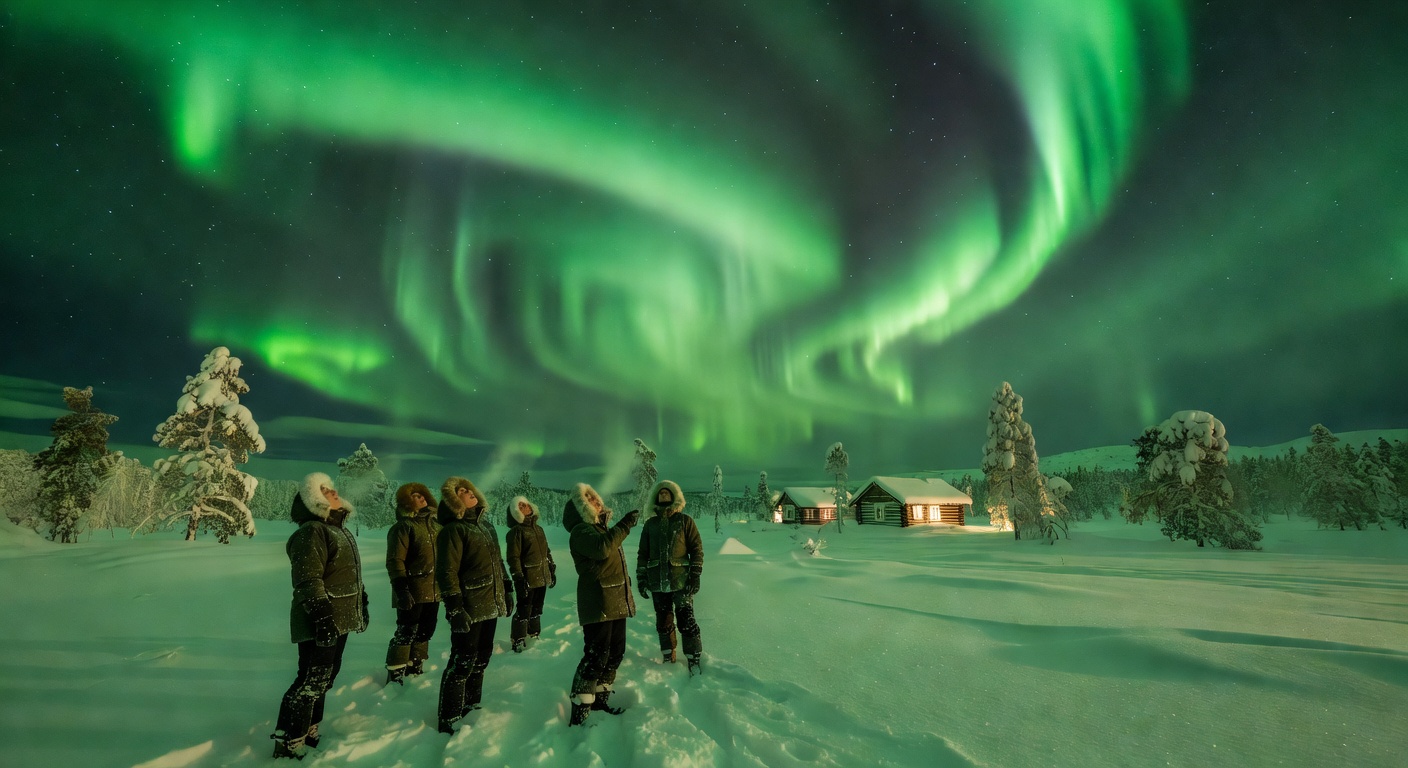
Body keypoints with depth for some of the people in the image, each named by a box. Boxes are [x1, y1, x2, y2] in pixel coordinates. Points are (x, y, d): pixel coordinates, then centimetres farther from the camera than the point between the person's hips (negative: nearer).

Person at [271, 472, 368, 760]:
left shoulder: (338, 529, 16)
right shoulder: (311, 532, -17)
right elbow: (308, 581, -24)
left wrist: (362, 603, 24)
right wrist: (322, 617, -28)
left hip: (339, 620, 10)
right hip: (321, 624, -10)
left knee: (324, 678, 19)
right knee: (311, 682, -4)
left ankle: (308, 733, 31)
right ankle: (288, 745, 7)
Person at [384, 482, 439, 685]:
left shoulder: (433, 522, 13)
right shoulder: (403, 527, -11)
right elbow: (395, 561, -17)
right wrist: (401, 590, -23)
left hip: (433, 589, 8)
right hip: (413, 591, -7)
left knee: (424, 632, 15)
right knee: (406, 633, -3)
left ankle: (415, 670, 29)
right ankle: (395, 676, 8)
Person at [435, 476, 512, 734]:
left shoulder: (485, 523, 12)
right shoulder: (453, 529, -13)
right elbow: (447, 572, -18)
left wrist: (507, 590, 17)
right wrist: (454, 608, -23)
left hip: (490, 604, 8)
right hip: (469, 608, -8)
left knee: (481, 658, 17)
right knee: (463, 661, -2)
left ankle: (471, 706, 32)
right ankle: (449, 719, 9)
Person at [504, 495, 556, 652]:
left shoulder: (538, 528, 12)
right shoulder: (516, 531, -11)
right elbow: (513, 557, -16)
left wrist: (552, 571, 17)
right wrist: (519, 579, -20)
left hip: (542, 577, 7)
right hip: (527, 579, -7)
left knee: (537, 609, 16)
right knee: (524, 610, -1)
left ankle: (534, 636, 29)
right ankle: (518, 641, 10)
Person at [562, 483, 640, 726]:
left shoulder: (600, 528, 19)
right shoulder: (580, 530, -12)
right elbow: (601, 548, -33)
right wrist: (625, 525, -27)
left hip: (616, 602, 10)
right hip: (597, 603, -10)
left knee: (615, 653, 15)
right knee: (596, 656, -10)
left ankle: (600, 699, 28)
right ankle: (579, 712, -1)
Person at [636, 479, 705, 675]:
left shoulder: (685, 521, 0)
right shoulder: (650, 524, 9)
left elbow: (697, 549, -2)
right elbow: (643, 553, 12)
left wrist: (695, 576, -8)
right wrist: (641, 578, 6)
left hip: (681, 581, -3)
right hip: (657, 582, 3)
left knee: (686, 620, -4)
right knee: (663, 622, 11)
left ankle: (694, 659, 7)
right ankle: (668, 657, 25)